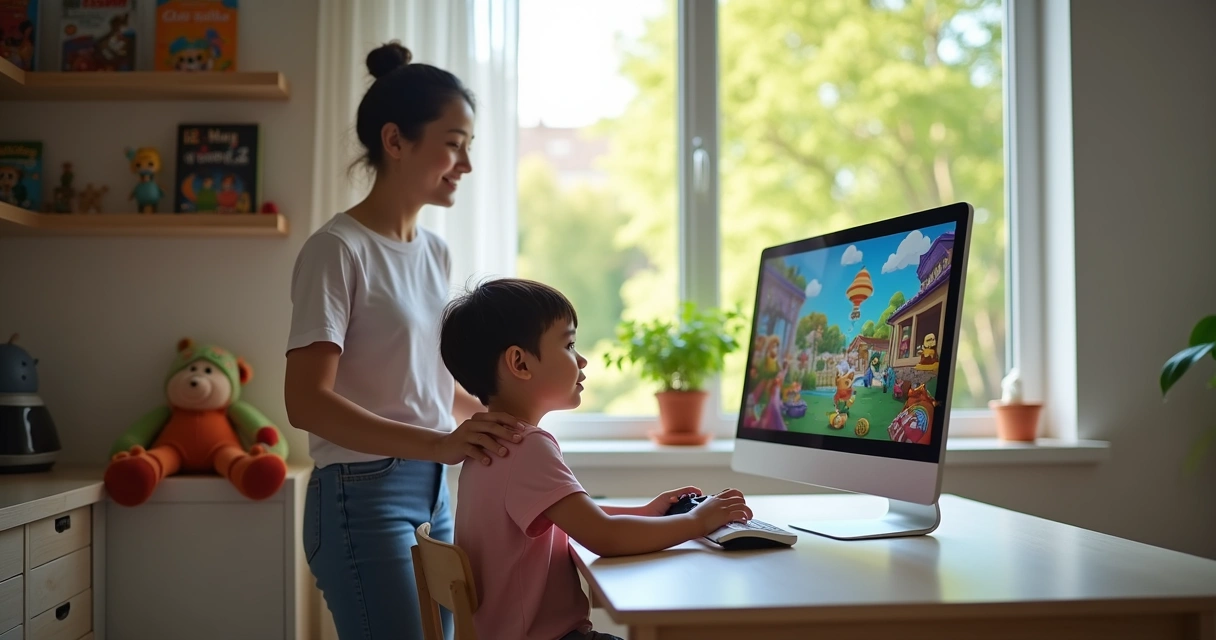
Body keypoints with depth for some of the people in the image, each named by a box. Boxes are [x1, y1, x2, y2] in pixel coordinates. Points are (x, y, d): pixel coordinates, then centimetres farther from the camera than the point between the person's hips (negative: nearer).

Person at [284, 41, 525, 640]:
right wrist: (440, 444, -30)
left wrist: (499, 419, 5)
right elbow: (307, 401, -21)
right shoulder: (337, 249, -12)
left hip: (434, 493, 7)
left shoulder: (435, 253, 9)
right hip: (364, 498, -7)